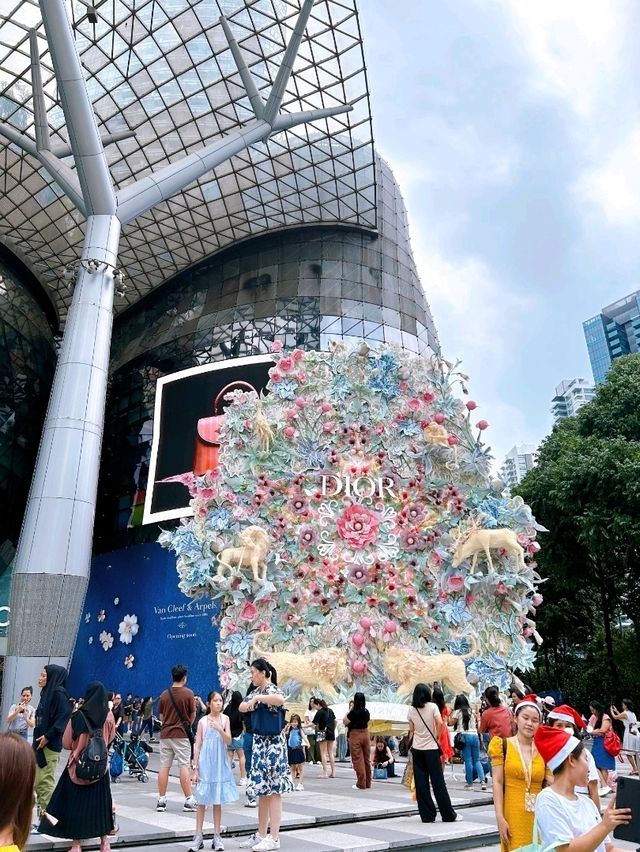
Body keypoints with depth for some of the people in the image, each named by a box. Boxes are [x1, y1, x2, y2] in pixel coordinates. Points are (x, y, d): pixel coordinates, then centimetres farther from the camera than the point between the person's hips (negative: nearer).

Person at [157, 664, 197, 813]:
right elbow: (193, 715, 0)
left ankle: (161, 800, 14)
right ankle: (189, 801, 0)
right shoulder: (188, 693, -8)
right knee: (184, 766, -1)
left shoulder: (164, 694, 4)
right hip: (181, 734, -4)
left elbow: (161, 716, 12)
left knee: (164, 766, 9)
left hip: (165, 734, 4)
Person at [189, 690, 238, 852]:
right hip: (205, 763, 0)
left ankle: (216, 836, 15)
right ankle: (198, 836, 12)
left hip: (220, 763, 1)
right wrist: (195, 768, -2)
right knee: (202, 800, 3)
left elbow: (228, 741, -9)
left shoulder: (225, 719, 0)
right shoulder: (203, 721, -1)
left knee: (217, 800, 7)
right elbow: (197, 745, 1)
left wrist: (219, 729, -26)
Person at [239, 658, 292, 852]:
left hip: (273, 745, -8)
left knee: (273, 791, -3)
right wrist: (251, 703, -5)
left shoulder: (272, 690, -14)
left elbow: (280, 700, -37)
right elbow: (241, 707, 15)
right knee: (262, 791, 14)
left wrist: (257, 698, -30)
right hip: (259, 744, 9)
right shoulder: (257, 691, 12)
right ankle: (261, 835, 23)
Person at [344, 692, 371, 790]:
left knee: (358, 760, 0)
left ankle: (361, 784, 3)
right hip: (365, 734, 7)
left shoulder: (353, 712, -19)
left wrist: (349, 710, -8)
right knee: (366, 759, 14)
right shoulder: (366, 712, 2)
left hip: (355, 735, -7)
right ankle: (368, 783, 21)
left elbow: (345, 721, -11)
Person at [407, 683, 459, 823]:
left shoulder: (411, 710, 4)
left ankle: (427, 815, 11)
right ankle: (448, 815, 13)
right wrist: (437, 736, -3)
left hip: (417, 748, 3)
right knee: (438, 781, 5)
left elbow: (411, 730, 8)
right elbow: (439, 723, -18)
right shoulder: (432, 706, -6)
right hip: (431, 747, -3)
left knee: (421, 782, 7)